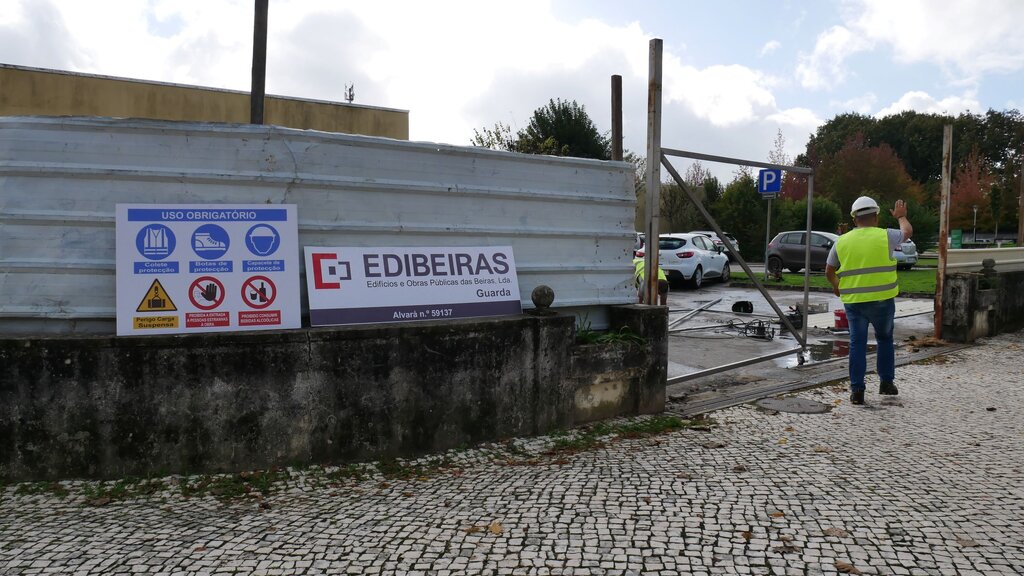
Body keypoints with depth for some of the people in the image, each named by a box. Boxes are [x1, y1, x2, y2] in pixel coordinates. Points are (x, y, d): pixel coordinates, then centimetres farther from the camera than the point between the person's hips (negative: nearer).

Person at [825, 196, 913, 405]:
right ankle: (886, 382, 24)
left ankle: (857, 390, 5)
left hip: (853, 302, 1)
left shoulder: (842, 241, 2)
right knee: (885, 339, 19)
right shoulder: (885, 236, -4)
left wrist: (836, 286, 32)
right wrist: (901, 216, 39)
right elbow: (907, 231, 19)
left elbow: (829, 271, 11)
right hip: (882, 300, -1)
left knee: (857, 344, 6)